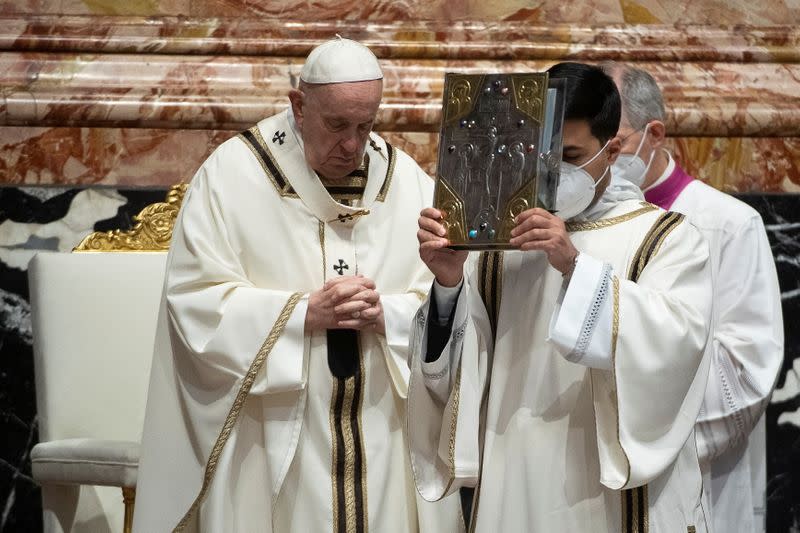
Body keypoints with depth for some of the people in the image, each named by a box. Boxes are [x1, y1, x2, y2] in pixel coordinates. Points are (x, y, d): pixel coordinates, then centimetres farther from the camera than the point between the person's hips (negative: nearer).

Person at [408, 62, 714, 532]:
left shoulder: (667, 239, -2)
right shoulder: (501, 236, 7)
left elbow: (677, 345, -20)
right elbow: (456, 373, -1)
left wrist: (576, 266, -28)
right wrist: (449, 285, -18)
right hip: (512, 493, 3)